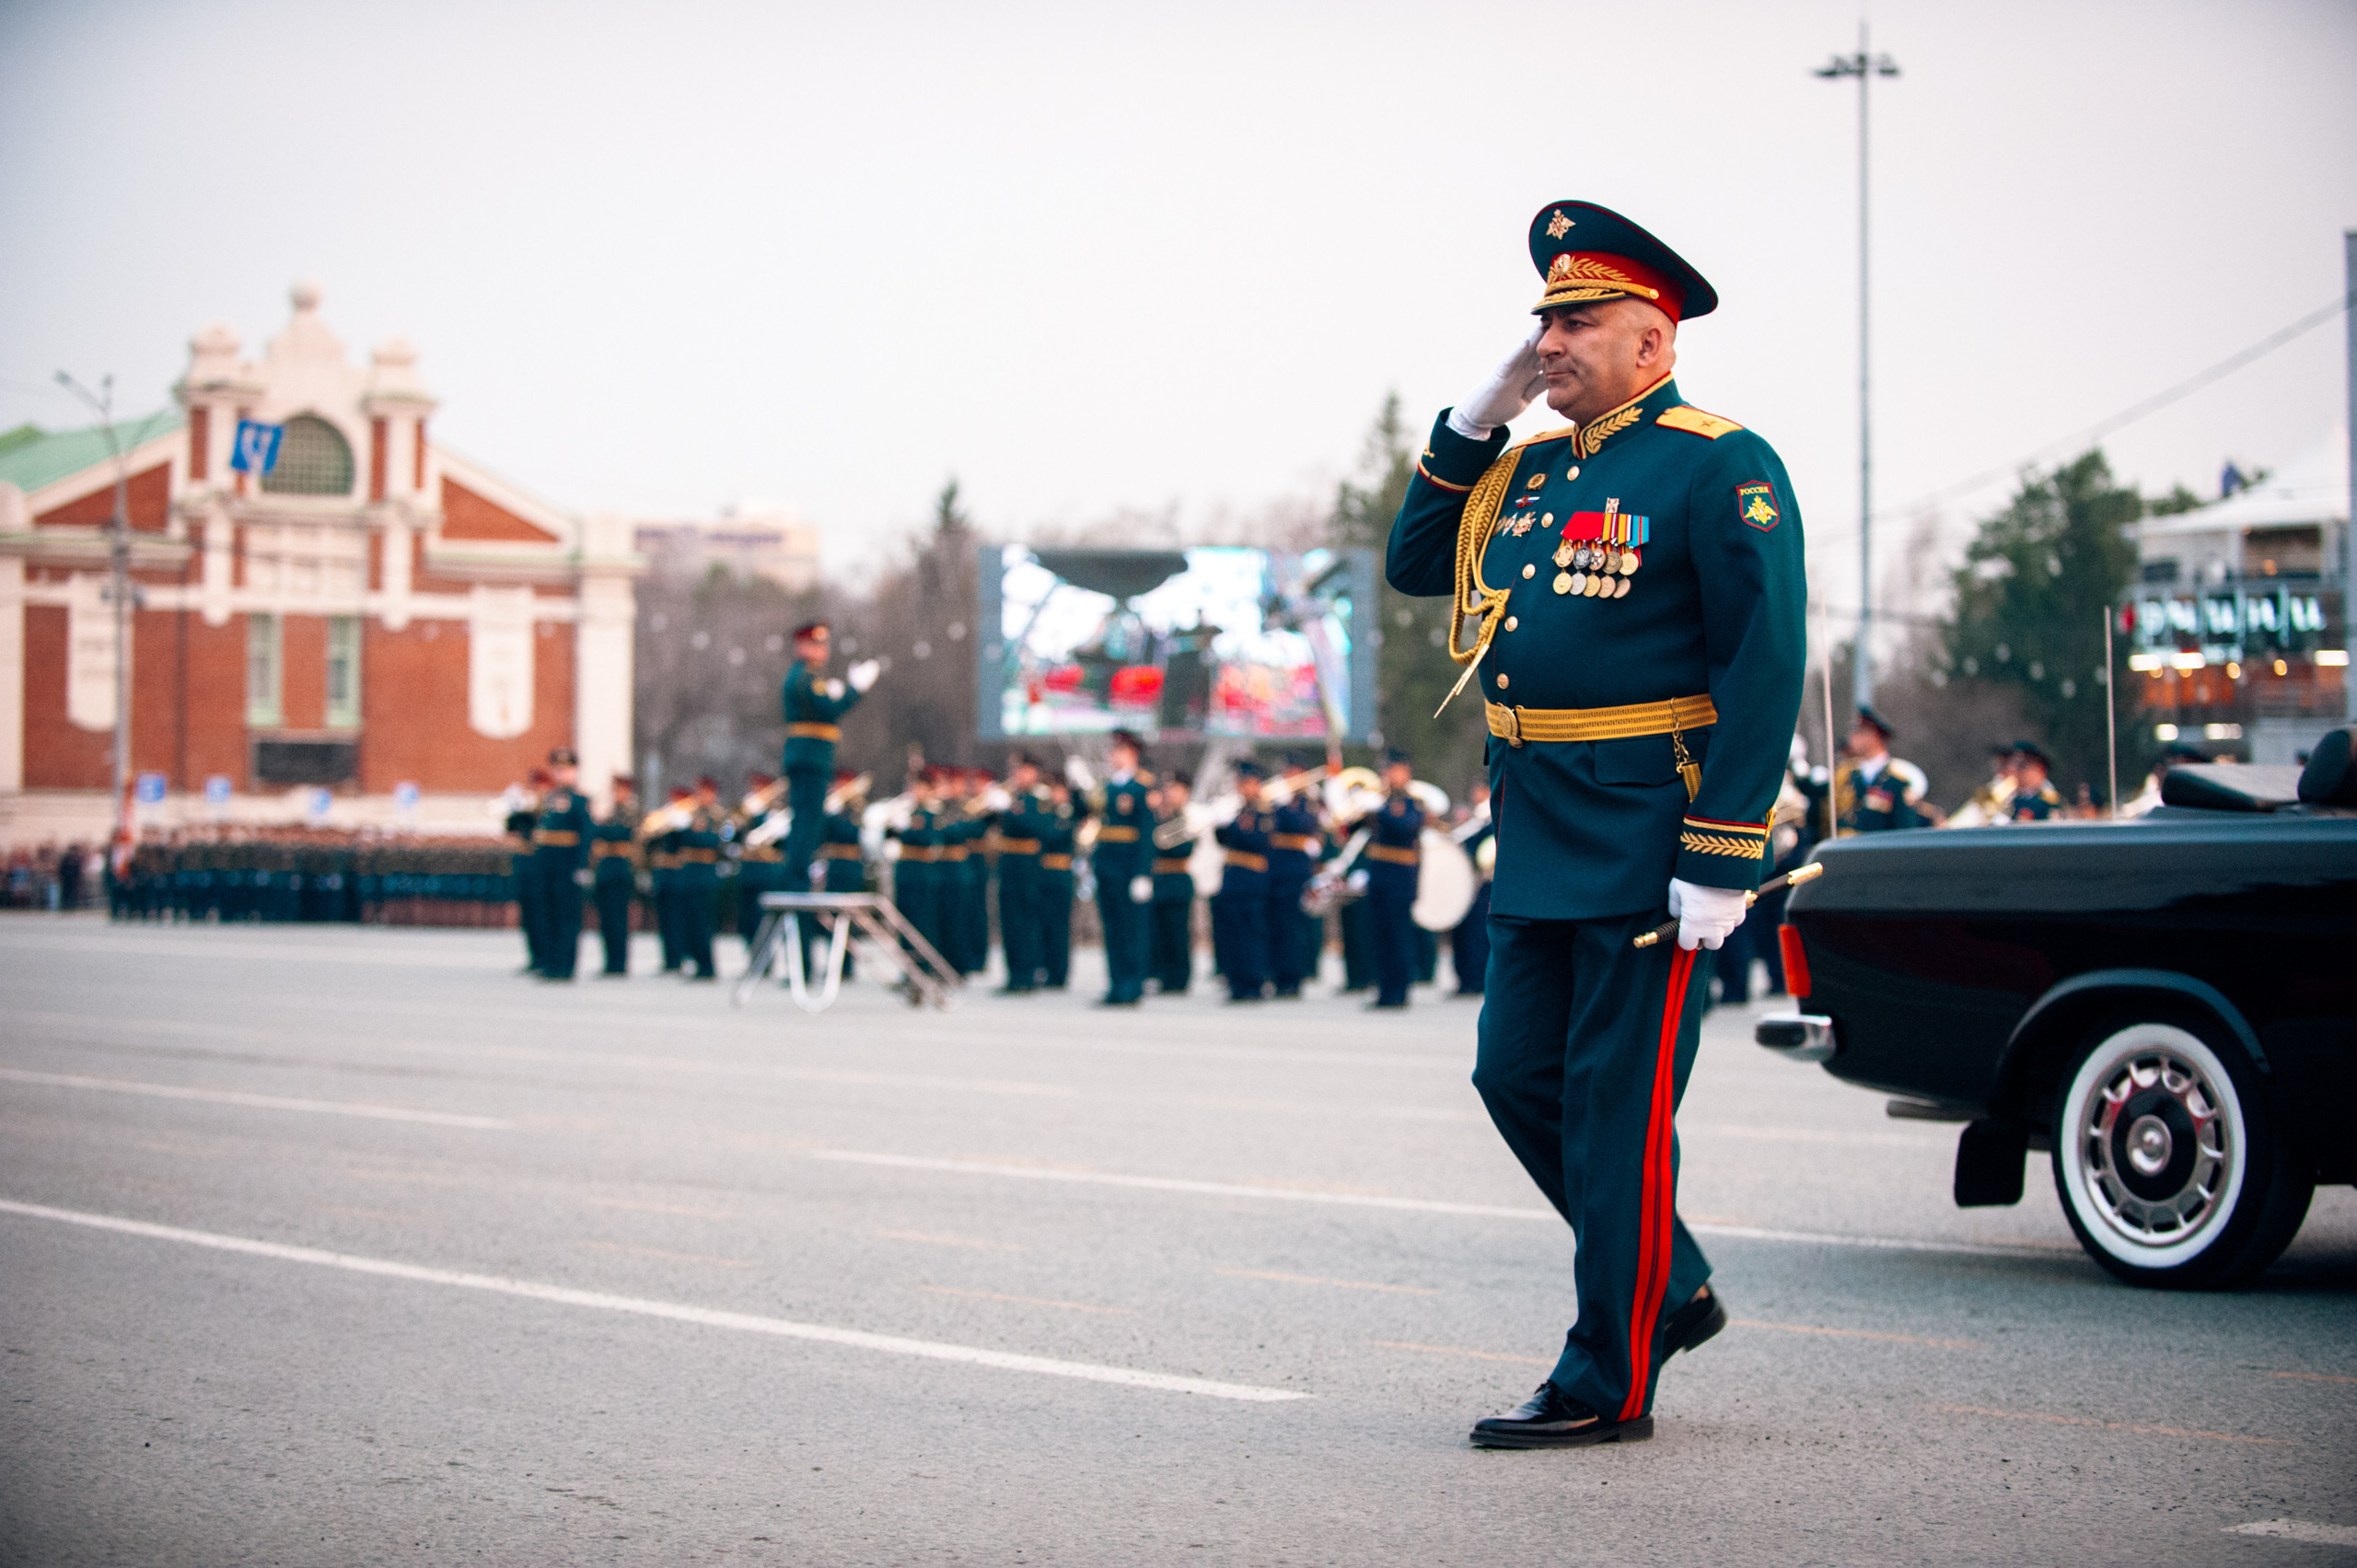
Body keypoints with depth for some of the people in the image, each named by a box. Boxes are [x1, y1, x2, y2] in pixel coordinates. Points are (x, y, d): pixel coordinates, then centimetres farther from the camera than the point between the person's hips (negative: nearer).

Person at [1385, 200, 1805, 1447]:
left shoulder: (1719, 468, -10)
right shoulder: (1530, 472, 14)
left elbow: (1765, 670, -15)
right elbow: (1412, 565, 20)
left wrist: (1720, 865, -20)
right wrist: (1472, 426, 7)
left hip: (1647, 845, -8)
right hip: (1540, 841, 8)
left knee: (1616, 1102, -3)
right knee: (1517, 1076, 11)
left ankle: (1608, 1383, 6)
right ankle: (1671, 1290, 27)